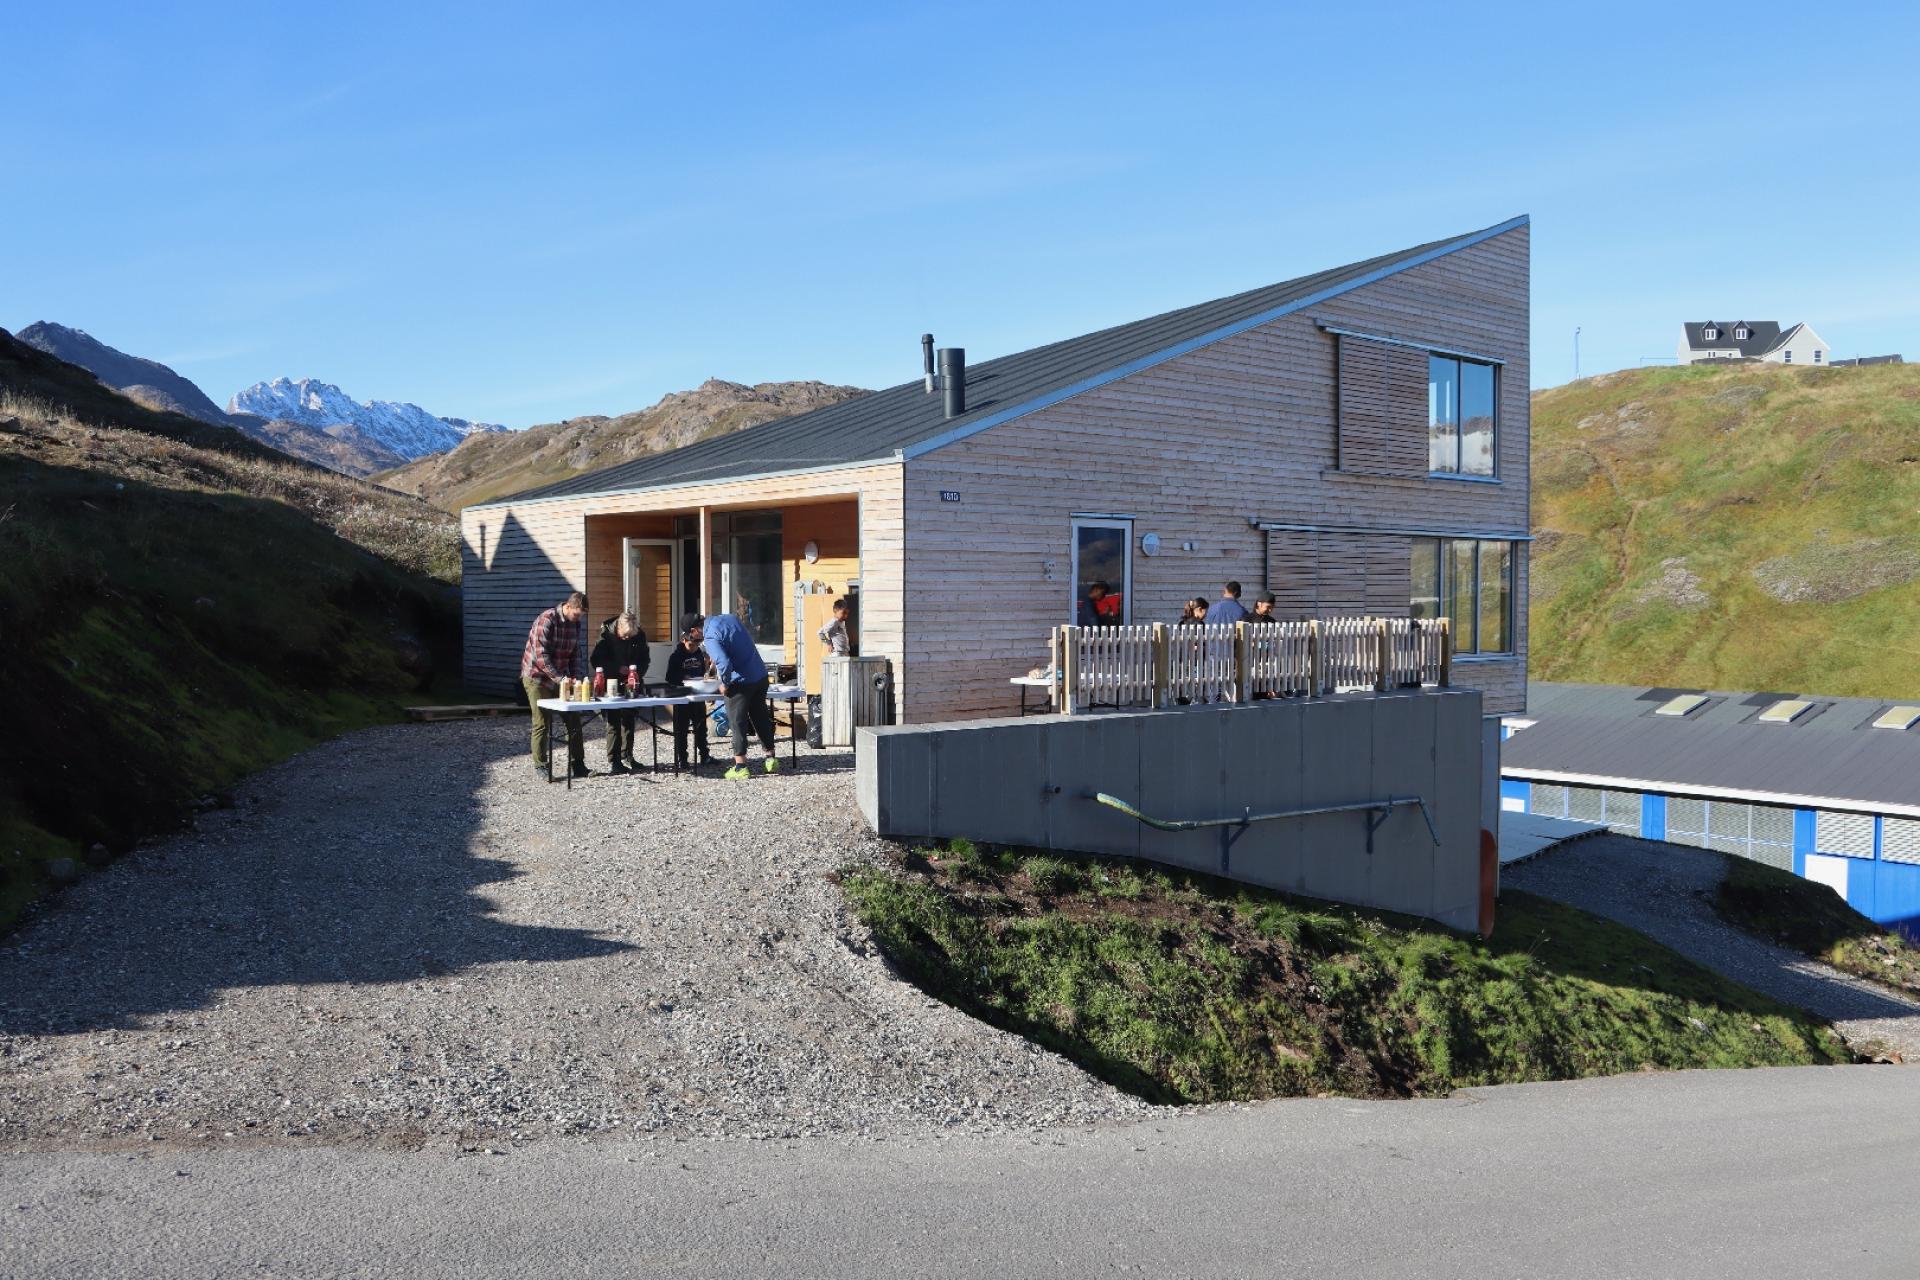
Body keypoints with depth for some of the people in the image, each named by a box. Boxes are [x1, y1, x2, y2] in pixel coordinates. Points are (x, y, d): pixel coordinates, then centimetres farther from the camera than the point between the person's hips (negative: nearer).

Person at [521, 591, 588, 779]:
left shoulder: (575, 624, 3)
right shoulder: (546, 621, -20)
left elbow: (576, 653, 10)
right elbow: (540, 656, -25)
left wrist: (575, 678, -3)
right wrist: (560, 678, -28)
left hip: (561, 678, 7)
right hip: (538, 677, -7)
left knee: (574, 720, 3)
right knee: (542, 723, -4)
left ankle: (577, 765, 9)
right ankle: (540, 766, 6)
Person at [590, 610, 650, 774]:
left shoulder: (639, 636, -4)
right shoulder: (607, 635, -14)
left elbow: (644, 660, 7)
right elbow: (597, 660, -14)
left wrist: (638, 672, -12)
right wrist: (618, 669, -22)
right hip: (612, 685, -4)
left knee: (629, 721, 9)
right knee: (613, 722, -5)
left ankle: (626, 758, 18)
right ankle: (612, 761, -2)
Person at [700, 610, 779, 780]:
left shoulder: (710, 637, -18)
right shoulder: (728, 618, 6)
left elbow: (724, 664, -29)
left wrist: (724, 684, -10)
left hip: (740, 682, -8)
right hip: (761, 676, 8)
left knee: (737, 723, 3)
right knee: (761, 718, 19)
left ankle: (740, 767, 5)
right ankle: (771, 758, 27)